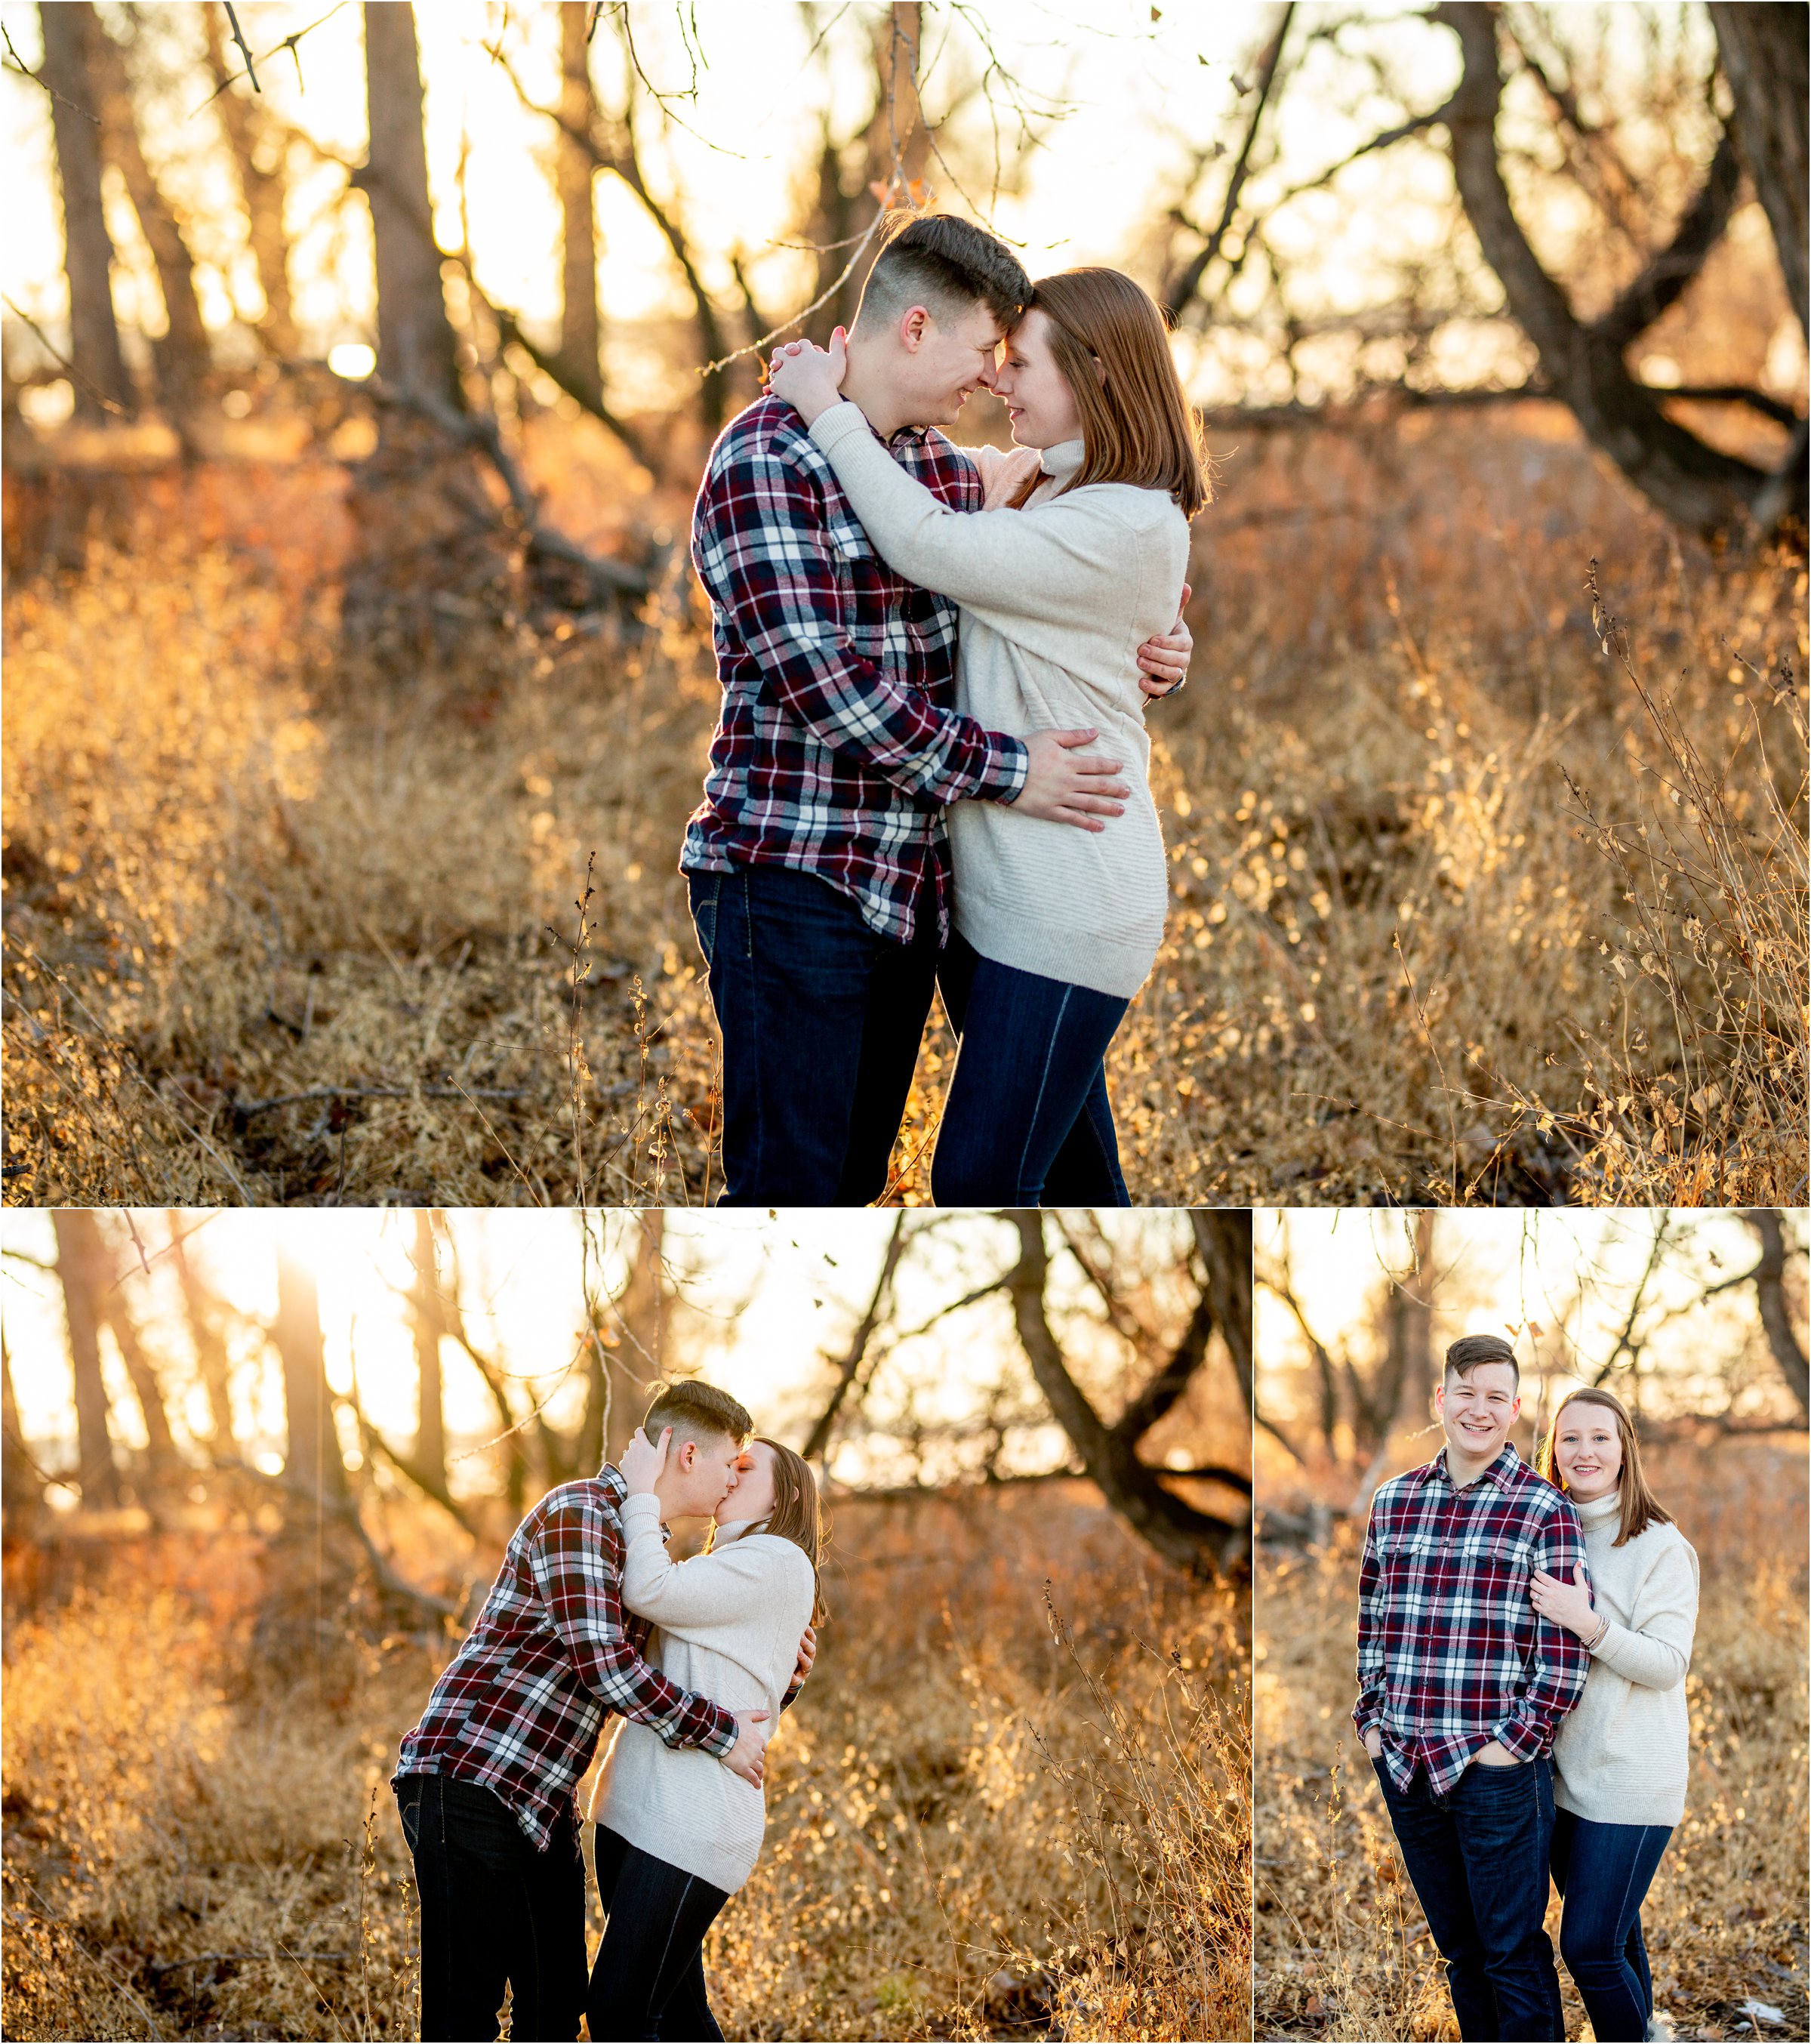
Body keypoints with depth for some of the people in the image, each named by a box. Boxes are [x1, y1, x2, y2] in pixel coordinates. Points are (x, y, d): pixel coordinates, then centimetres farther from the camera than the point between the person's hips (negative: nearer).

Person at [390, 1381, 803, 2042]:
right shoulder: (578, 1513, -13)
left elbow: (639, 1672, 31)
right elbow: (603, 1667, -22)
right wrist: (722, 1732, -14)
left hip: (540, 1801, 10)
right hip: (468, 1781, -10)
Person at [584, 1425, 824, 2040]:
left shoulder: (779, 1563, -6)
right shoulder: (717, 1572, 25)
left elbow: (651, 1593, -15)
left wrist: (643, 1494, -3)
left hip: (692, 1823, -9)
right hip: (632, 1811, 9)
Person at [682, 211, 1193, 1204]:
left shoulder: (951, 470, 14)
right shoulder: (765, 458, -12)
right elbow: (816, 676, -20)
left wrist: (1130, 658, 6)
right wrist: (1005, 769, -18)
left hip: (910, 886, 8)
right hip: (792, 878, -8)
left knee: (854, 1176, 13)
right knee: (787, 1188, -7)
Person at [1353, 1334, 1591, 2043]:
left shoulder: (1546, 1511, -4)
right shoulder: (1393, 1501, 9)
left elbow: (1566, 1650, -7)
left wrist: (1515, 1742, -12)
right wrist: (1372, 1718, 8)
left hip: (1497, 1770, -4)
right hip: (1403, 1765, 5)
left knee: (1513, 1951, 1)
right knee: (1458, 1944, 14)